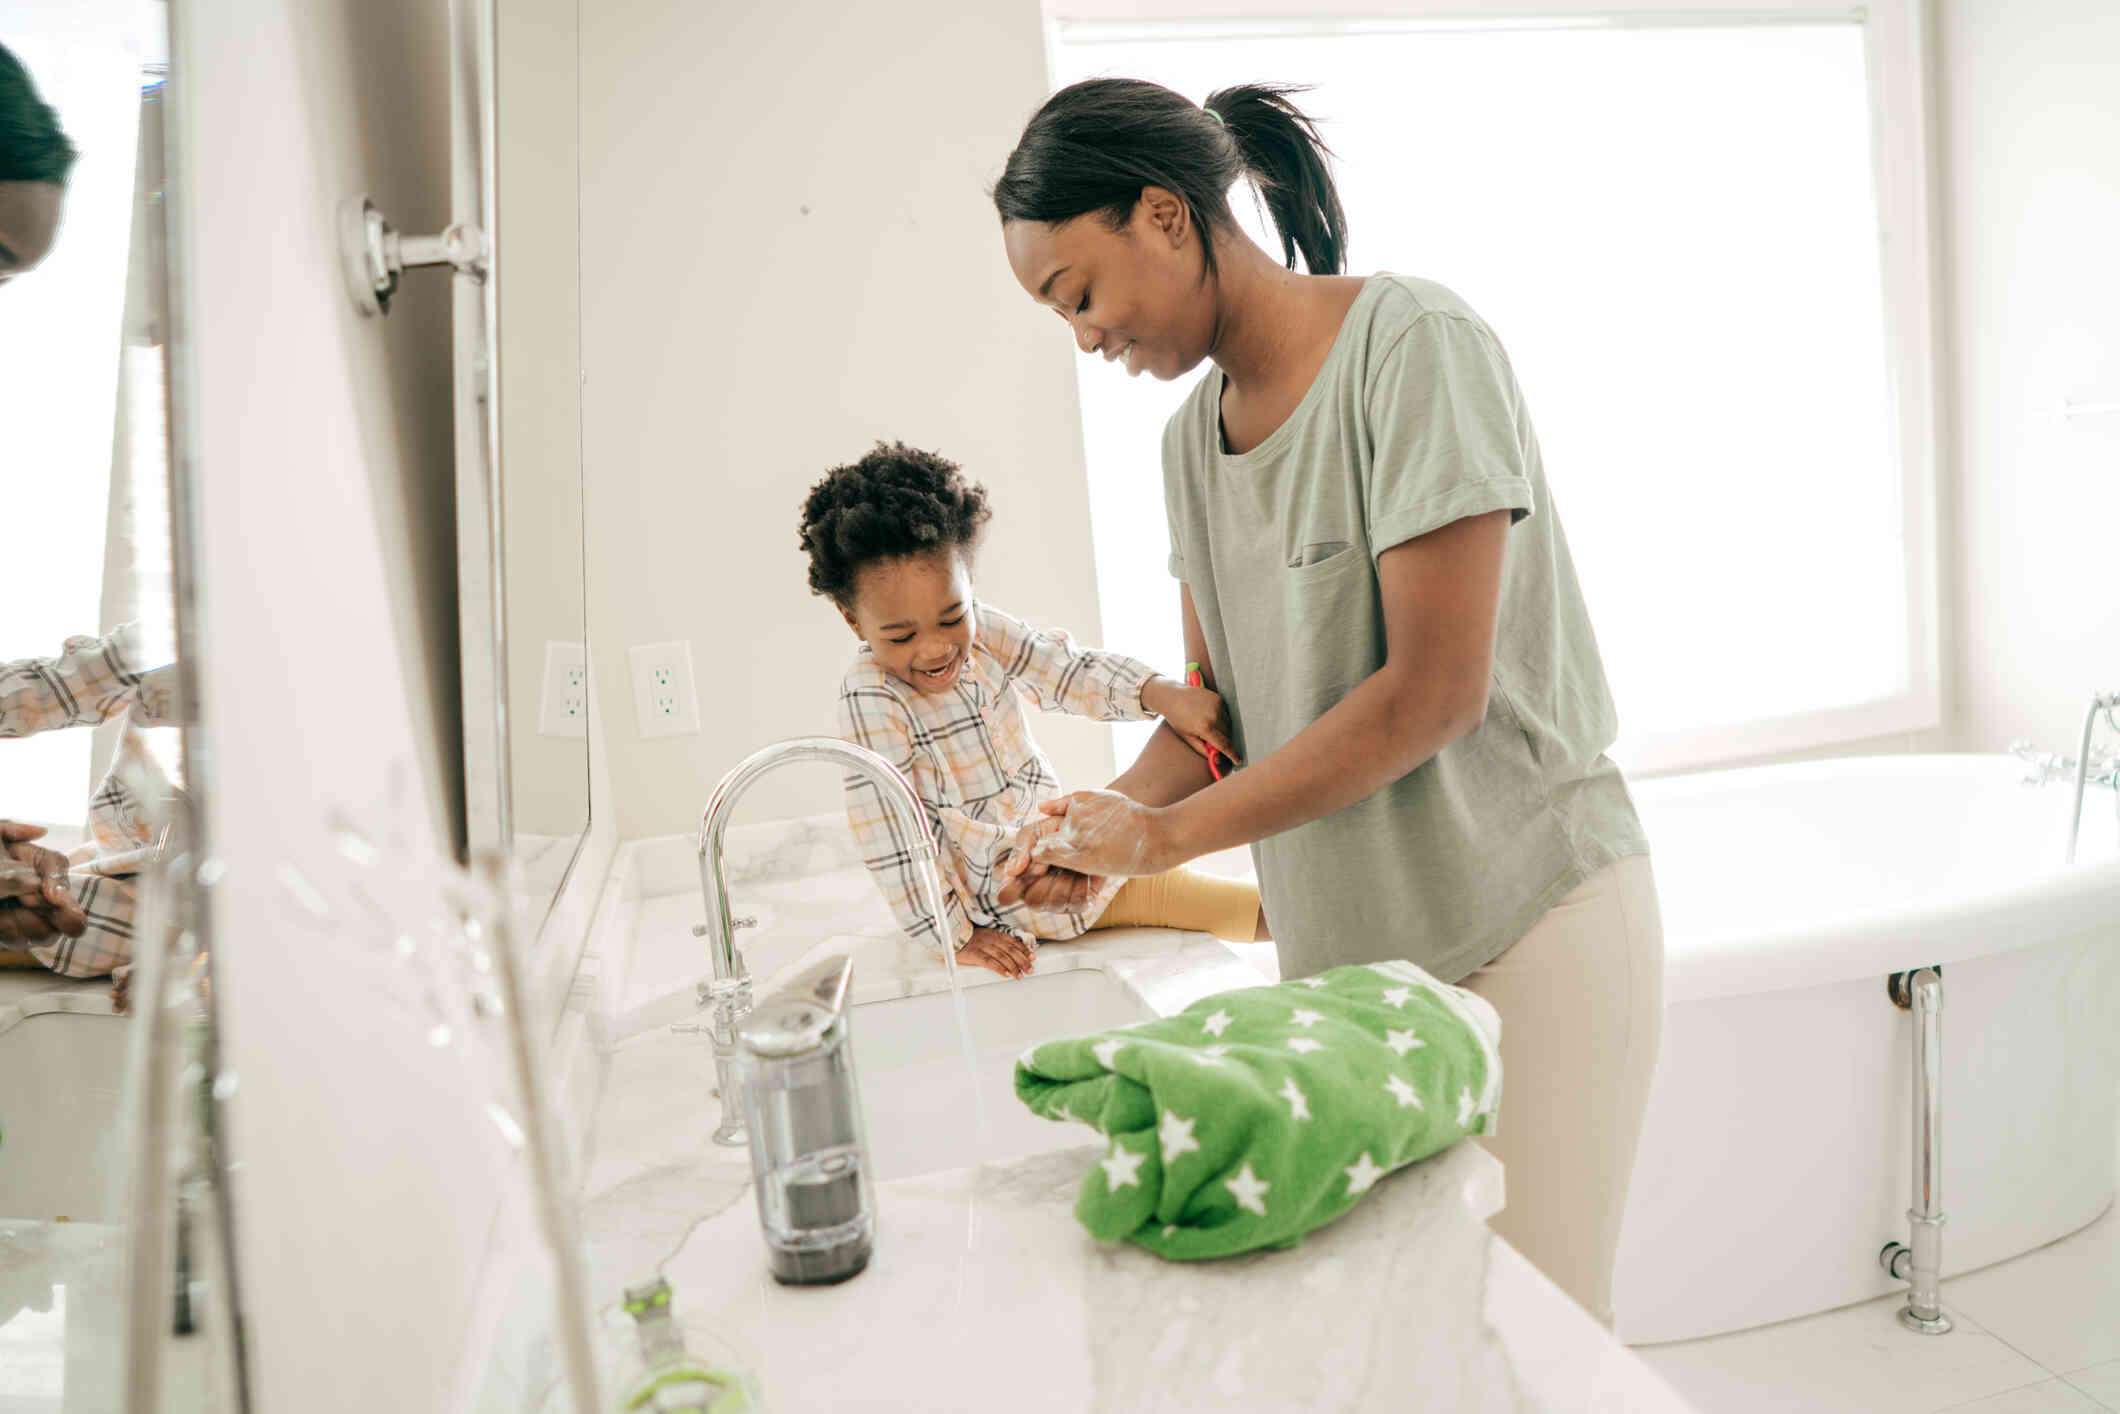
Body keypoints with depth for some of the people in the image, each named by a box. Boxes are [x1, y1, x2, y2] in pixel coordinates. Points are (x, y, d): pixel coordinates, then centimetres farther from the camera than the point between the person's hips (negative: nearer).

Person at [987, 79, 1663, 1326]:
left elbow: (1435, 691, -20)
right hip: (1351, 943, 6)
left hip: (1524, 925, -6)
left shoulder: (1414, 345, -14)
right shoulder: (1193, 435, 8)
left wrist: (1170, 832, -17)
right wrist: (1109, 814, -7)